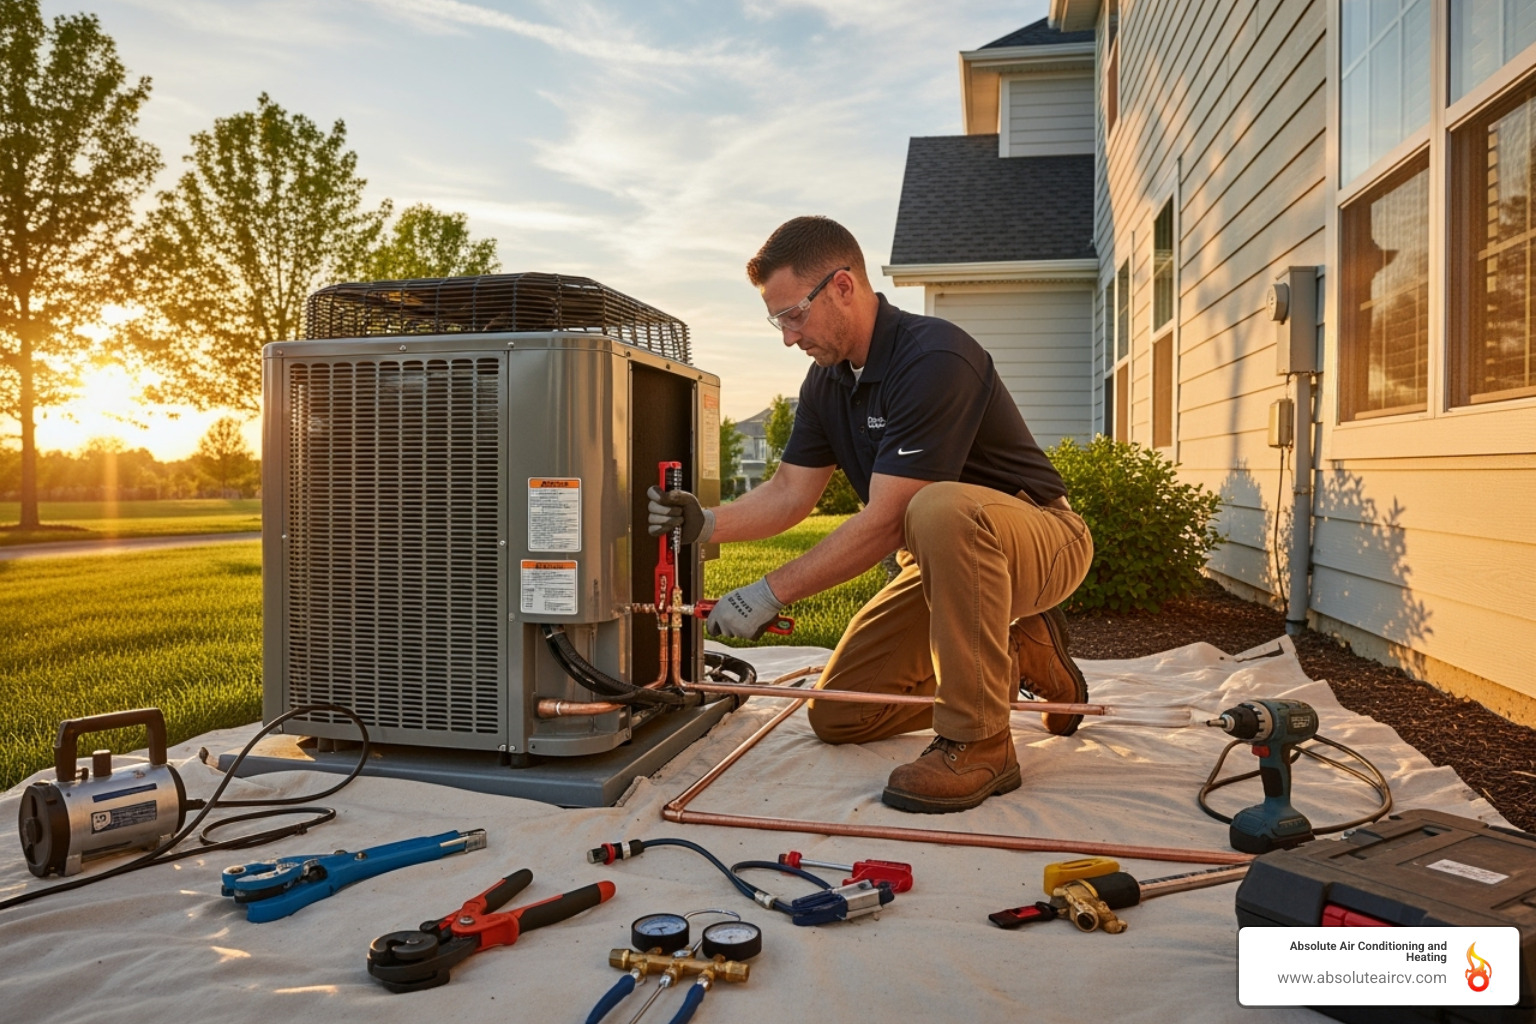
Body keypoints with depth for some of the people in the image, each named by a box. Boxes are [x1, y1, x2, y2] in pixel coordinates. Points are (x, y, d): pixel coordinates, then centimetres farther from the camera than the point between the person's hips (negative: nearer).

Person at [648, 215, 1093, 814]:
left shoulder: (934, 359, -27)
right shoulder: (828, 379, 2)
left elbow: (885, 522, -30)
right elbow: (790, 494, 0)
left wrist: (771, 593, -27)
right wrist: (706, 524, -18)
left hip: (1041, 539, -8)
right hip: (946, 561, 8)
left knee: (940, 509, -42)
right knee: (838, 716, 3)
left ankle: (978, 743, -26)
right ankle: (1017, 659, 18)